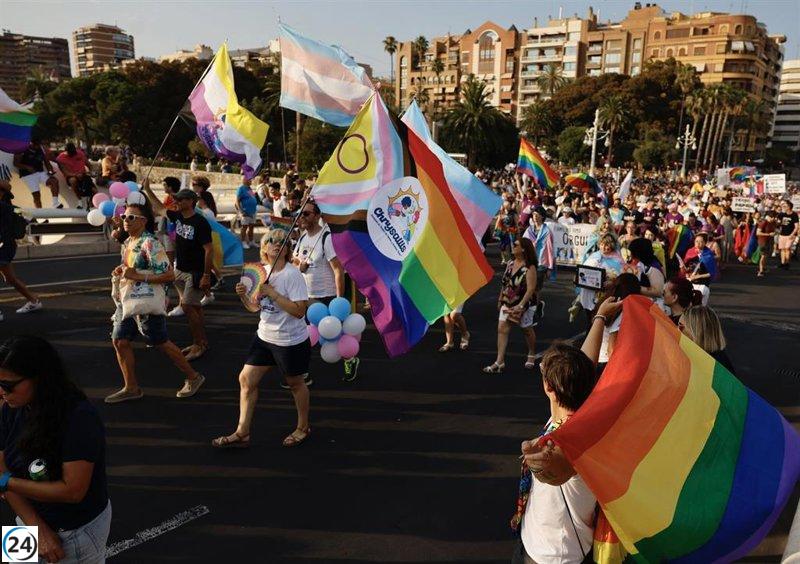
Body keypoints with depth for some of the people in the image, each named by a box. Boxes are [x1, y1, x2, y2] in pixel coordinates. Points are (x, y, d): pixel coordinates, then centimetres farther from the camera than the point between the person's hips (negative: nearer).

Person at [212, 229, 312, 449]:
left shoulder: (292, 275, -18)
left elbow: (299, 310, -26)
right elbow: (255, 307, 11)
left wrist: (272, 293, -27)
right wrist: (243, 296, -9)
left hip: (291, 341, -7)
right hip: (264, 337, 7)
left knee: (295, 383, 12)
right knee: (246, 379, 4)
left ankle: (303, 428, 34)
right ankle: (242, 433, 15)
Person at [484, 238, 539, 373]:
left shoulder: (530, 267, -18)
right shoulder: (510, 263, 3)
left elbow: (531, 288, -23)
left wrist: (521, 305, -27)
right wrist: (500, 299, 15)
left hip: (524, 304, -6)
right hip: (508, 303, 6)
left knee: (527, 330, 13)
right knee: (502, 328, -4)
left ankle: (532, 356, 38)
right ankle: (499, 362, -4)